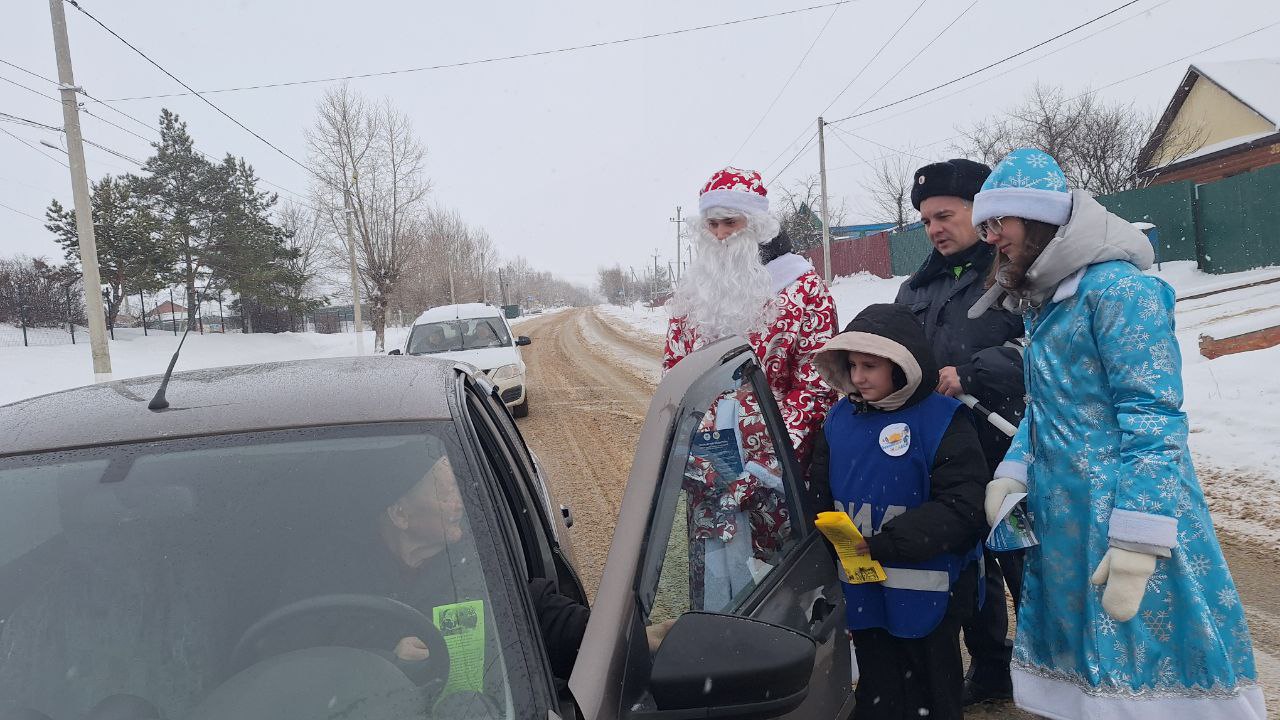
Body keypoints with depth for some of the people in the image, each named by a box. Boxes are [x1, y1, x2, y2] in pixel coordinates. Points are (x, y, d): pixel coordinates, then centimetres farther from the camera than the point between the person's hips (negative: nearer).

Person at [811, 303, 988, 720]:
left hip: (926, 598, -4)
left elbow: (961, 511, -19)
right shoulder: (840, 417, 3)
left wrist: (883, 545, -25)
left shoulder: (943, 420, -13)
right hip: (863, 595, 5)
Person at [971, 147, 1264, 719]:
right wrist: (1012, 474, 5)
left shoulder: (1115, 286, -14)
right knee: (1086, 665, 16)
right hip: (1061, 521, 8)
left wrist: (1135, 542, -22)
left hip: (1121, 514, -8)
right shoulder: (1041, 302, 13)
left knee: (1143, 672, 1)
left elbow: (1153, 415, -19)